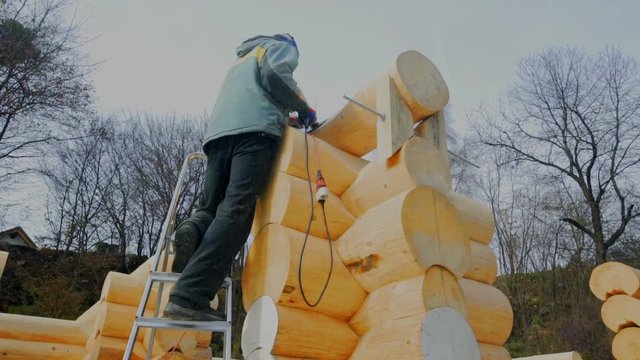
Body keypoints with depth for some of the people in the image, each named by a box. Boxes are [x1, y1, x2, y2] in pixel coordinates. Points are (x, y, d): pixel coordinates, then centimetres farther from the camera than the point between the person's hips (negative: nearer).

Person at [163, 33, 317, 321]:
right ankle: (189, 297, -33)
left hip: (217, 133, 7)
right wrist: (304, 108, 11)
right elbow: (276, 74, 0)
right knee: (236, 211, -19)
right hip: (256, 128, -6)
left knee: (210, 207, 8)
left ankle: (193, 231, -29)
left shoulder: (240, 61, 44)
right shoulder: (282, 47, 23)